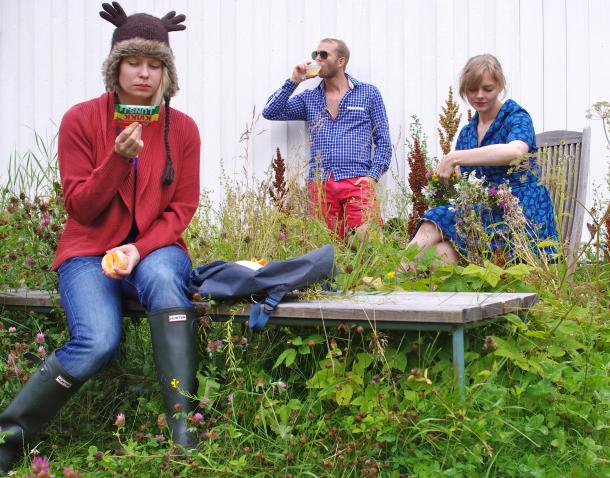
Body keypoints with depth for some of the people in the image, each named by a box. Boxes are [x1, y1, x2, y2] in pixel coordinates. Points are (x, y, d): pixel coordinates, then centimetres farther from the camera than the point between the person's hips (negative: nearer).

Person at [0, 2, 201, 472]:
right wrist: (119, 157, -21)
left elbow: (182, 209, 2)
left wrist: (140, 249, -15)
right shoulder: (81, 120, -4)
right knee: (98, 342, -29)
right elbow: (80, 208, -6)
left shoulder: (182, 128, 1)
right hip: (90, 252, -1)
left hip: (155, 250, 2)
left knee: (162, 279, -36)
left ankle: (185, 428, -33)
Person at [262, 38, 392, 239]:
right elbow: (270, 112, 9)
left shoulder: (369, 93, 12)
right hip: (320, 183, 2)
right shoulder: (309, 98, 19)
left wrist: (372, 176, -5)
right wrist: (293, 81, 5)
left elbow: (383, 141, 9)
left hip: (356, 181, -2)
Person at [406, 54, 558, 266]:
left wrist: (454, 158, -29)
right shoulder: (467, 132, 18)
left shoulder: (517, 118, -3)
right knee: (442, 250, -29)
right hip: (489, 210, 6)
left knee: (433, 227, -24)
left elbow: (515, 151, -29)